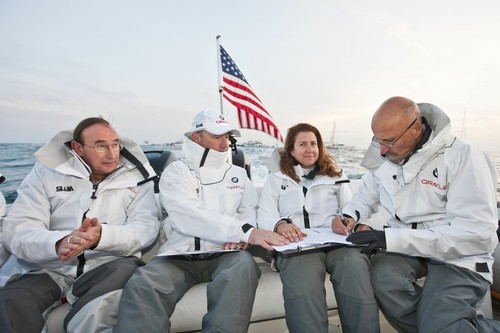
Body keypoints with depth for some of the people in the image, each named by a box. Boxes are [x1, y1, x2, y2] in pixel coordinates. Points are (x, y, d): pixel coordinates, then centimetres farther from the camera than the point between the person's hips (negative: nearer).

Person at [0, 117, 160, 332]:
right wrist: (59, 243, -24)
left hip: (110, 264, 0)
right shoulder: (46, 171, 7)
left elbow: (146, 228, -5)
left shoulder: (137, 175, 5)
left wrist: (102, 236, -25)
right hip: (52, 268, 1)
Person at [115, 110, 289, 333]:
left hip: (223, 254, 3)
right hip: (180, 255, -2)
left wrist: (240, 236, -12)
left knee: (244, 264, -32)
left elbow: (251, 211, 13)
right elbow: (187, 217, -14)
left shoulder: (238, 174, 17)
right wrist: (245, 232, -24)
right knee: (141, 285, -31)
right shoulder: (176, 171, 3)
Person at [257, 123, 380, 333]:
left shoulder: (336, 176, 28)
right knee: (301, 277, -37)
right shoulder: (276, 179, 21)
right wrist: (280, 225, -17)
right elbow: (264, 216, 8)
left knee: (355, 266, -33)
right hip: (296, 244, -1)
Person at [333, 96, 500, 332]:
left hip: (458, 256, -5)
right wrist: (350, 216, -7)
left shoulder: (462, 157, -15)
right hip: (405, 246, 5)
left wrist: (391, 238, -29)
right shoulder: (384, 158, 2)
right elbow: (367, 196, 16)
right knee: (382, 275, -28)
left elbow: (477, 234, -23)